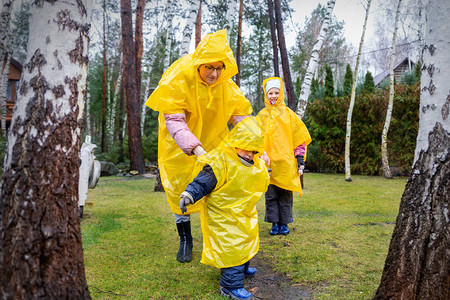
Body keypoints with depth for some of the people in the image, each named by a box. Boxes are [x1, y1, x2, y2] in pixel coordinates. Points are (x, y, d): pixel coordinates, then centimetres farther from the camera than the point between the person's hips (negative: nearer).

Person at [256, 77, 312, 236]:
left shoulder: (288, 114, 7)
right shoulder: (262, 116, 10)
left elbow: (299, 137, 7)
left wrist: (300, 158, 1)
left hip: (286, 162, -1)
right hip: (268, 161, 1)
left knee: (285, 194, 3)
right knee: (271, 194, 3)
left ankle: (284, 223, 15)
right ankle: (274, 223, 13)